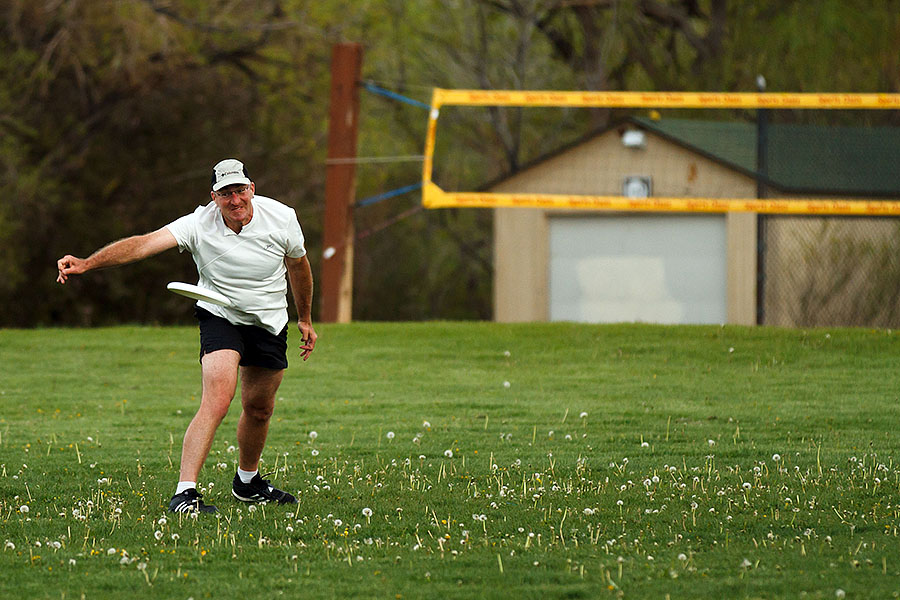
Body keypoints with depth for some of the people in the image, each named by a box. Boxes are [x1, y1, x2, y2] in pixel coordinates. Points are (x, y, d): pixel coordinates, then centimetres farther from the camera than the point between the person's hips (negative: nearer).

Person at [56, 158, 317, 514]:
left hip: (270, 324, 4)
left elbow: (298, 265, 7)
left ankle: (247, 482, 42)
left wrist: (305, 320, 18)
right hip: (220, 317, -4)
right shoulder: (199, 225, -22)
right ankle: (185, 492, -31)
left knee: (259, 409, 15)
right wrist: (87, 263, -47)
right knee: (217, 399, -25)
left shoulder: (281, 218, -13)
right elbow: (145, 243, -35)